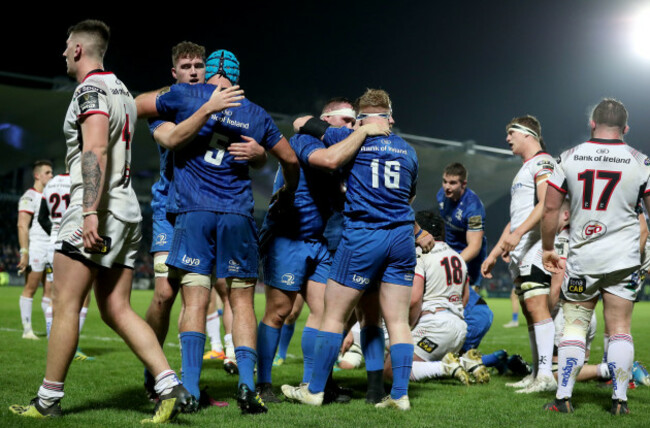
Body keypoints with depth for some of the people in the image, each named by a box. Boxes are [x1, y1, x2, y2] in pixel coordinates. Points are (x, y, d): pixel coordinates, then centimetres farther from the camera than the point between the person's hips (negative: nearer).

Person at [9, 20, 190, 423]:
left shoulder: (90, 90, -8)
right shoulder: (123, 91, 20)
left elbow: (96, 152, -21)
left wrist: (91, 213, -27)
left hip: (96, 212, -9)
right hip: (128, 211, 9)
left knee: (66, 304, -1)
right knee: (116, 309, 6)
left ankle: (48, 400, 7)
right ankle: (169, 385, -4)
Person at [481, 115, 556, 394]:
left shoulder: (542, 162, -4)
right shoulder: (524, 170, 26)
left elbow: (546, 204, -19)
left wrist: (518, 233, -28)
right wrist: (494, 254, 26)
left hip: (536, 245, -10)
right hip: (520, 251, 10)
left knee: (536, 306, -15)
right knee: (529, 311, 8)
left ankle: (546, 375, -18)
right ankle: (536, 373, 11)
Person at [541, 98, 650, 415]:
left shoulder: (569, 158, 0)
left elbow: (550, 208, 2)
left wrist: (547, 248, 15)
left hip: (581, 258, 1)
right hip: (623, 258, 0)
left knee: (574, 326, 8)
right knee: (619, 329, 6)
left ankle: (563, 398, 6)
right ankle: (619, 400, 5)